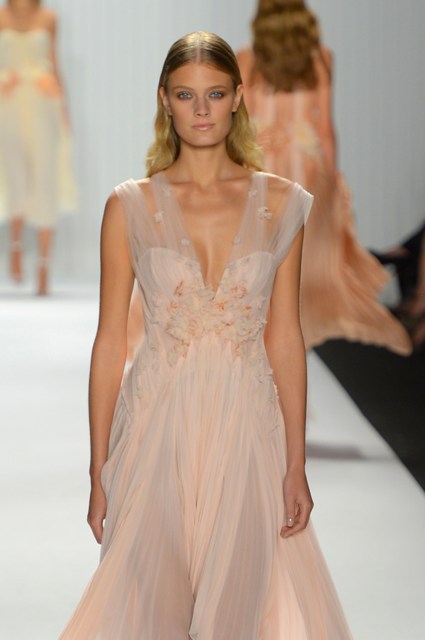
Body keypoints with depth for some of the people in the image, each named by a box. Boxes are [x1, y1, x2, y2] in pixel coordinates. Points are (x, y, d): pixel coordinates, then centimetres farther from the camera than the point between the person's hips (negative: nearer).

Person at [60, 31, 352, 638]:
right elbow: (110, 342, 0)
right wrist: (99, 473, -1)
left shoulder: (280, 203, 2)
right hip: (159, 428, -1)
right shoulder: (130, 206, -2)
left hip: (246, 428, 1)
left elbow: (284, 337, 4)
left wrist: (296, 465, 1)